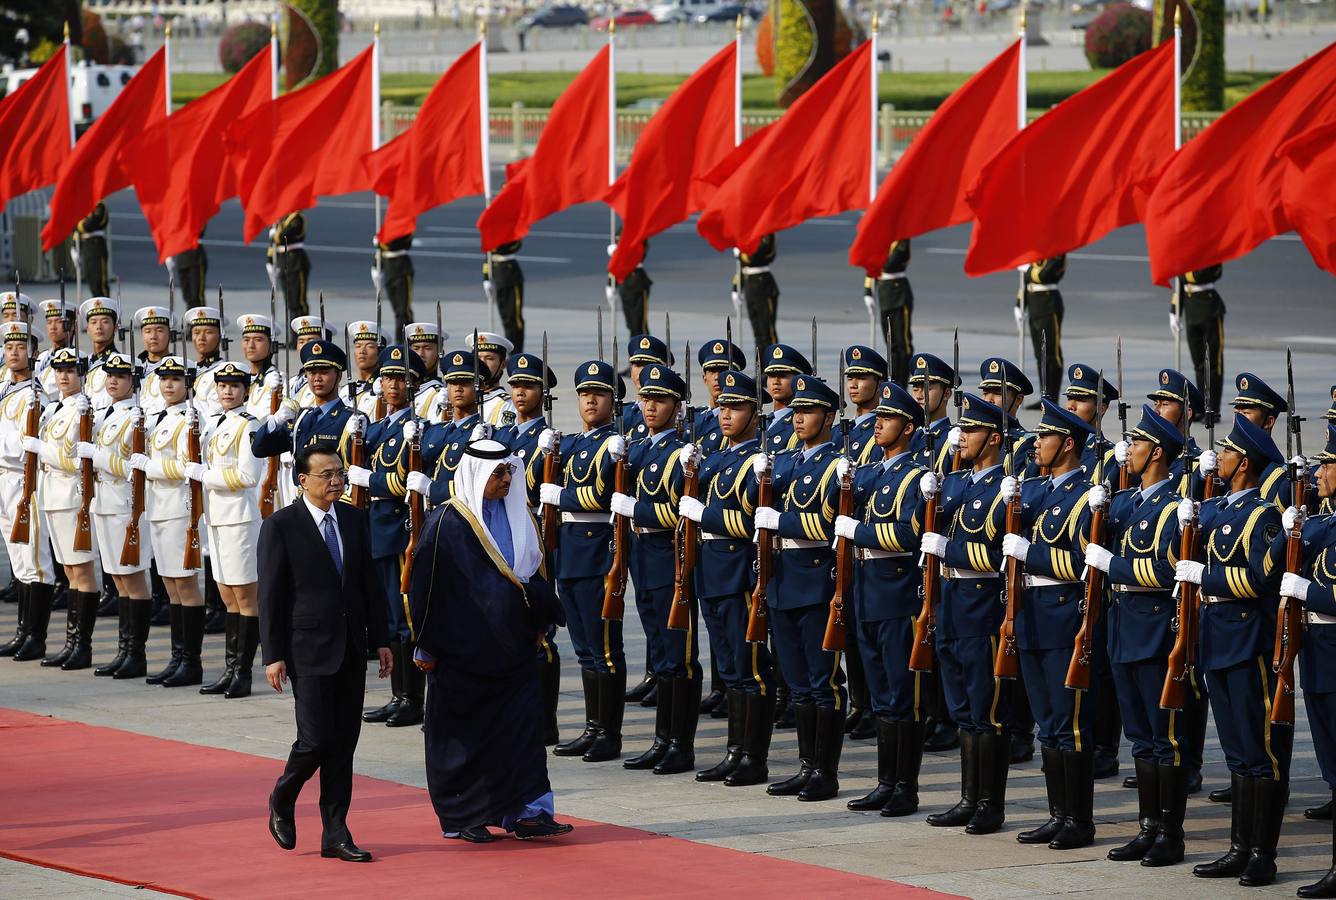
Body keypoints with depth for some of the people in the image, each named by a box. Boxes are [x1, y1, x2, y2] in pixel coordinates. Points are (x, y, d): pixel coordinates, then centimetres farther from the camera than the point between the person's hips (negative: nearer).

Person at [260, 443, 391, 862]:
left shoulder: (354, 519, 8)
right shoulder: (281, 526, -8)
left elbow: (369, 583, 12)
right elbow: (270, 596, -8)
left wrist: (380, 639, 8)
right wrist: (273, 655, -11)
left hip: (351, 649, 5)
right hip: (309, 650, -5)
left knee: (344, 743, 6)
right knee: (316, 740, -8)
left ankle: (335, 833, 11)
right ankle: (281, 801, 19)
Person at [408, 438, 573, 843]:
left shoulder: (516, 516, 8)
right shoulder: (447, 522, -11)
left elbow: (535, 573, 19)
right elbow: (427, 586, -10)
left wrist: (541, 616, 12)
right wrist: (426, 646, -10)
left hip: (508, 648, 6)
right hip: (462, 647, -6)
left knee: (522, 724, -1)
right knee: (462, 733, 3)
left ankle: (524, 811, -1)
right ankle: (460, 817, 13)